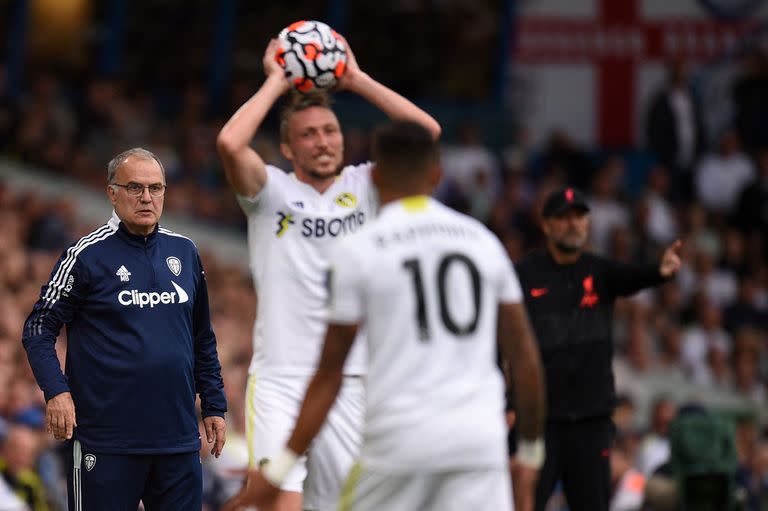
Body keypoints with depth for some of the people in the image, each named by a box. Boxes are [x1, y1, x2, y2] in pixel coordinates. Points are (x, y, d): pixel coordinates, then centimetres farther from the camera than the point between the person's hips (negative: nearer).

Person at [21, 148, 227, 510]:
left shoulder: (184, 252, 10)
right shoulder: (87, 255, -4)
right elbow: (39, 328, -4)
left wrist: (214, 405, 15)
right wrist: (55, 391, -19)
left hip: (180, 439, 5)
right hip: (106, 444, -5)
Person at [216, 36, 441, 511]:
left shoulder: (365, 186, 9)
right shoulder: (271, 190, 3)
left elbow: (426, 131, -3)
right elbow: (230, 144, -17)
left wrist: (357, 79, 1)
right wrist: (276, 83, -4)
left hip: (351, 380, 3)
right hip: (279, 379, -3)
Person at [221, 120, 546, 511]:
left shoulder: (355, 251, 0)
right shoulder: (483, 240, 10)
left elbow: (329, 374, -1)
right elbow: (524, 357, 12)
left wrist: (278, 469, 6)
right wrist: (532, 452, 23)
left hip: (399, 440, -2)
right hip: (480, 440, 2)